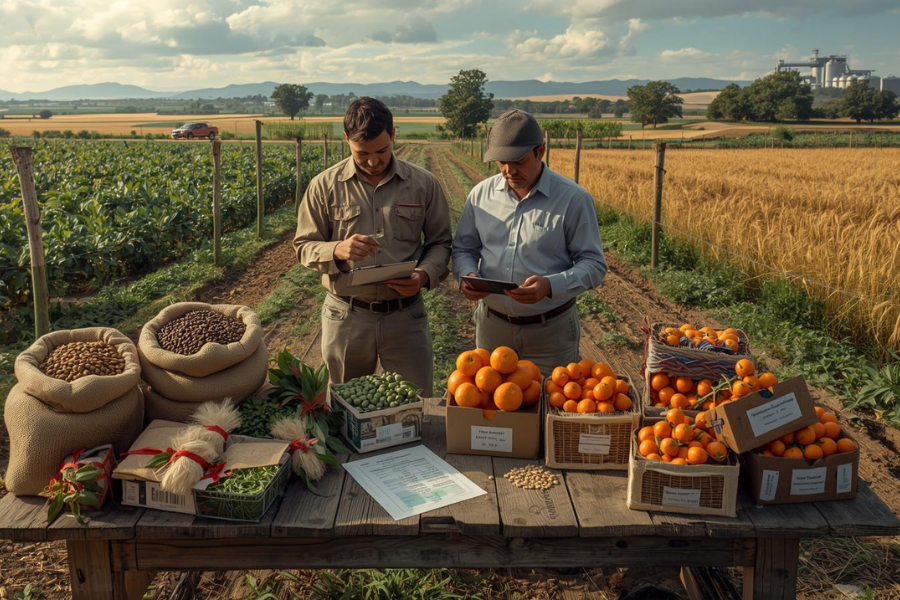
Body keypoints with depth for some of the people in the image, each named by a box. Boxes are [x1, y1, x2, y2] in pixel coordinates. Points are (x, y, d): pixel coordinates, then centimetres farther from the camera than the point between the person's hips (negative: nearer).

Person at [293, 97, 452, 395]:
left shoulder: (424, 184, -1)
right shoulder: (324, 186, -3)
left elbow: (440, 242, 6)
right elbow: (304, 247, 2)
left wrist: (425, 275, -15)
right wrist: (337, 250, -20)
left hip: (405, 315, 0)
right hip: (346, 317, 0)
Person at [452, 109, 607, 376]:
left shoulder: (574, 199, -11)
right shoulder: (481, 194, 0)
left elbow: (594, 264, -10)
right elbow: (463, 248, 10)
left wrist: (550, 286, -28)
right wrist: (468, 275, -13)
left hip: (551, 331, -3)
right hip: (492, 325, 3)